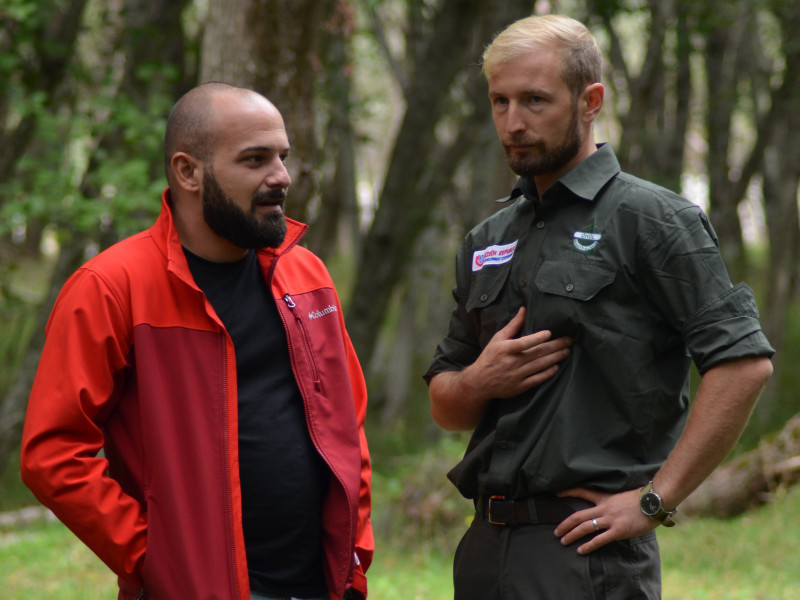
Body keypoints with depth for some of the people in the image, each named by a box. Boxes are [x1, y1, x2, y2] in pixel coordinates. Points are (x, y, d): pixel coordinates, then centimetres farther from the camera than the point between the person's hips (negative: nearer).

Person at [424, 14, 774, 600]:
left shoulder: (650, 218, -5)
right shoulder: (486, 242, 16)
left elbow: (744, 364, -14)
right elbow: (445, 407, 19)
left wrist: (653, 500, -16)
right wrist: (479, 381, -4)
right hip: (487, 545, 6)